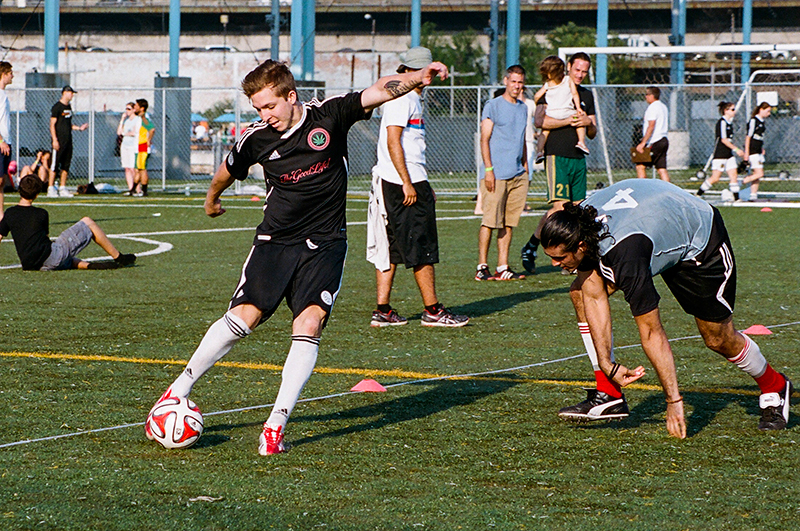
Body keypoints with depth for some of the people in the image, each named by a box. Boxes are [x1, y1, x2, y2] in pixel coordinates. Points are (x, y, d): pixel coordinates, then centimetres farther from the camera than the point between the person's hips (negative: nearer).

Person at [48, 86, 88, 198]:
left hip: (68, 140, 8)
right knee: (55, 165, -8)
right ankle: (51, 188, -5)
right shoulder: (57, 107, -8)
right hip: (59, 141, -8)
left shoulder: (69, 107, 17)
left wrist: (79, 128, 11)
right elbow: (52, 124, -12)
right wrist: (55, 140, -19)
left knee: (66, 165, 8)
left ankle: (63, 189, 12)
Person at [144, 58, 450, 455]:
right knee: (241, 319, -9)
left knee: (308, 326, -16)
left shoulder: (329, 116, -8)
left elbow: (381, 91, -18)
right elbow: (227, 171, 17)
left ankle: (276, 424, -13)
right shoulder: (257, 138, -4)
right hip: (275, 240, 1)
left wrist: (417, 78, -35)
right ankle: (177, 391, 9)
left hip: (325, 244, -1)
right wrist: (212, 199, 35)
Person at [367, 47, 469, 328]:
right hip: (402, 182, -10)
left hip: (411, 182, 10)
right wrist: (408, 184, -22)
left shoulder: (413, 99, 21)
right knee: (422, 249, -5)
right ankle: (432, 311, 0)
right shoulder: (401, 98, -11)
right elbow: (393, 141, -19)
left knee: (391, 247, 8)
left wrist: (423, 185, 26)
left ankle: (383, 311, 8)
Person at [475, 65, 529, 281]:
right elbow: (485, 139, -5)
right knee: (490, 221, -7)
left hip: (518, 174, 6)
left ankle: (503, 268, 7)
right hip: (497, 174, -6)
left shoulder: (523, 108, 18)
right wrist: (488, 169, -12)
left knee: (509, 223, 5)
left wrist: (525, 168, 20)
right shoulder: (493, 106, -1)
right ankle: (482, 267, -4)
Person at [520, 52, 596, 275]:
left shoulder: (587, 95, 19)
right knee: (560, 207, -15)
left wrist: (589, 123, -3)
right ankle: (530, 247, -1)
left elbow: (593, 133, 19)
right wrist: (569, 121, -18)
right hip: (557, 156, -6)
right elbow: (540, 120, -14)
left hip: (579, 158, 7)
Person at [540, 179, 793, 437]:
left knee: (718, 338, 1)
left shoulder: (625, 253, -43)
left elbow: (652, 333, -37)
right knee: (581, 292, -9)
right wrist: (608, 366, -20)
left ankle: (774, 387, 33)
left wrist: (674, 401, -32)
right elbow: (594, 297, -16)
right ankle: (609, 396, -5)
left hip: (702, 240, -7)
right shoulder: (578, 225, -24)